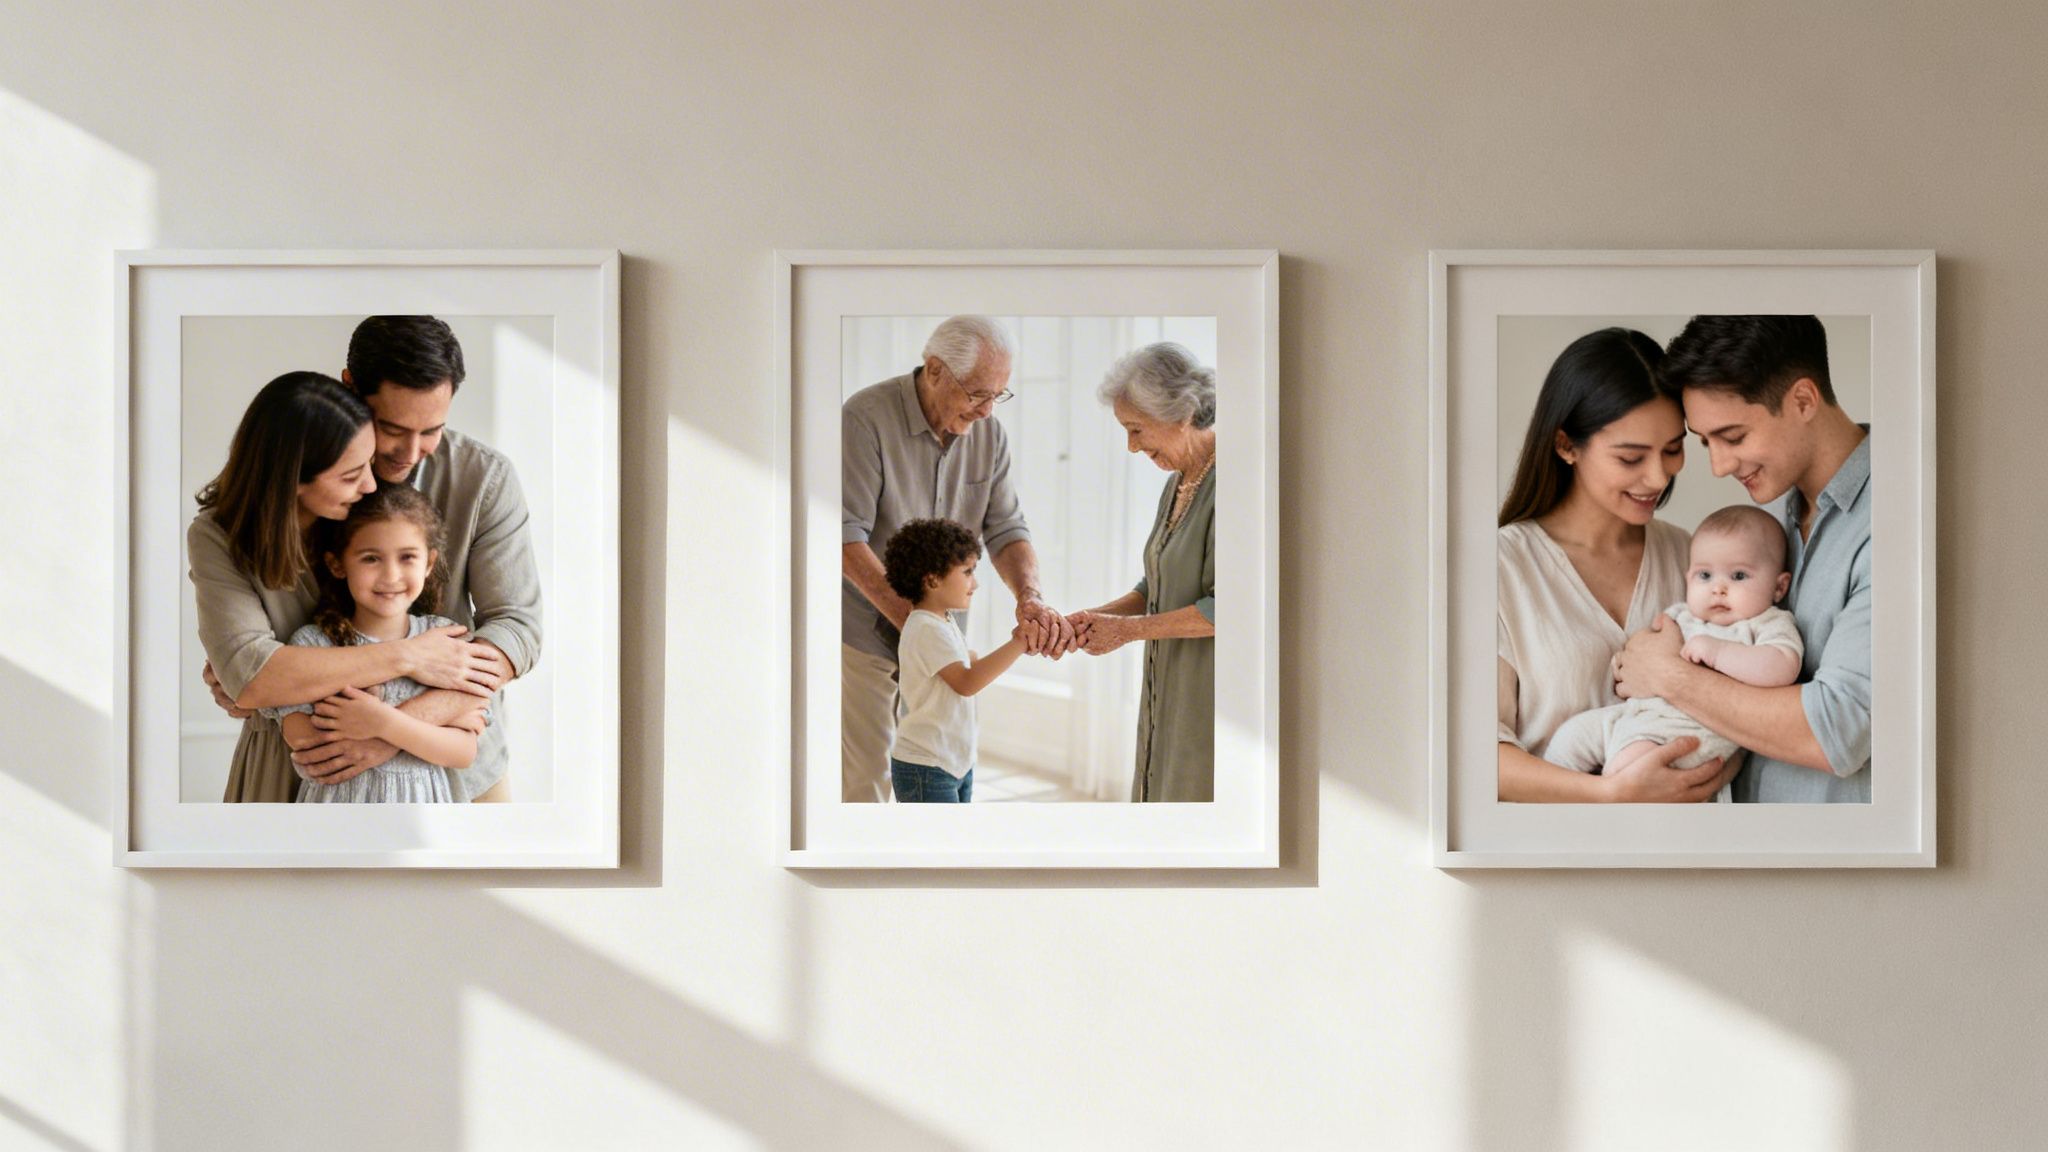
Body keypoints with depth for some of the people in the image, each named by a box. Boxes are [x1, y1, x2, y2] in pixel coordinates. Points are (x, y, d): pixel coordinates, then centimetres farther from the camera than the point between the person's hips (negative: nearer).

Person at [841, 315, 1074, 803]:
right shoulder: (865, 417, -18)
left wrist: (1030, 596, -24)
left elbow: (1005, 528, -2)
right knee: (866, 772, -3)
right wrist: (913, 621, -30)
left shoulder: (989, 434, -1)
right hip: (866, 630, -5)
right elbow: (846, 535, -22)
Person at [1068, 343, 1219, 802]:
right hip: (1176, 696, 9)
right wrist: (1098, 617, 2)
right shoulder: (1180, 484, 11)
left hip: (1215, 701, -9)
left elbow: (1228, 608, -22)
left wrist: (1128, 629, -15)